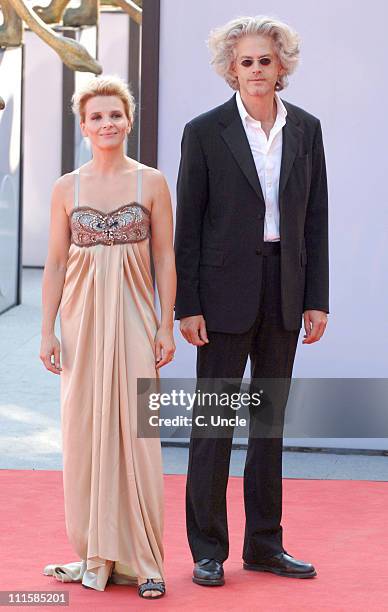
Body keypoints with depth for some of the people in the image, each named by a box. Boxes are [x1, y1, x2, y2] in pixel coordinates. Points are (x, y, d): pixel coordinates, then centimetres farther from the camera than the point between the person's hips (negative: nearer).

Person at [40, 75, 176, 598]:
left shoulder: (151, 183, 1)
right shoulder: (67, 189, 5)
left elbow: (165, 259, 2)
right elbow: (56, 264, 7)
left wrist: (166, 325, -3)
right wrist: (47, 331, 1)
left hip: (133, 318, -2)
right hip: (84, 319, 2)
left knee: (137, 435, -6)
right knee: (85, 434, 3)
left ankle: (142, 560, 1)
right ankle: (95, 557, 13)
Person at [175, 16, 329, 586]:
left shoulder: (306, 129, 6)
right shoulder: (206, 132, -5)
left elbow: (315, 218, 7)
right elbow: (188, 224, -5)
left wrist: (317, 299, 3)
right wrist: (188, 305, -9)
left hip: (285, 292, 4)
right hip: (227, 291, -4)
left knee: (271, 417, 11)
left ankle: (264, 544, 19)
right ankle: (207, 549, 9)